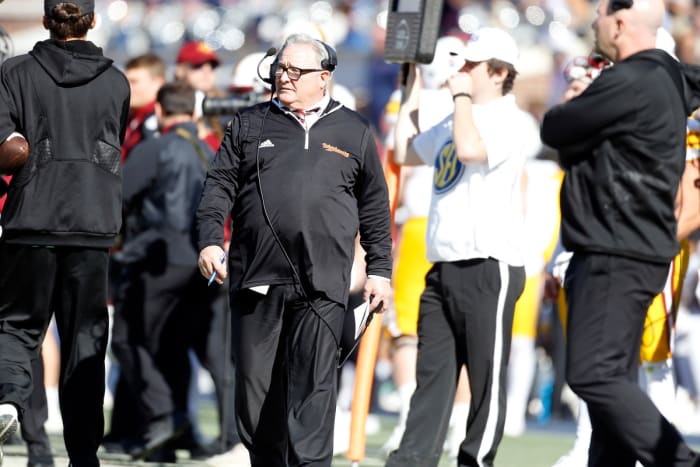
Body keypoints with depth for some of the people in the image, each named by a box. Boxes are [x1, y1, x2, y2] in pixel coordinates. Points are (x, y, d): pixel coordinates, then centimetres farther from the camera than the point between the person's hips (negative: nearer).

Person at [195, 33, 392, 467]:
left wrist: (380, 269, 10)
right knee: (255, 384, 3)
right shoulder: (249, 125, 13)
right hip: (256, 278, 2)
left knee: (313, 387, -9)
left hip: (322, 284, -2)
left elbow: (374, 207, 14)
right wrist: (210, 240, -7)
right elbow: (220, 186, 8)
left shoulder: (354, 132, 12)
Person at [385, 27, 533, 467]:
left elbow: (470, 148, -26)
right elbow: (406, 152, 31)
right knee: (432, 370, 5)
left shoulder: (509, 120, -8)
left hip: (489, 268, -9)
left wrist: (462, 95, -11)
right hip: (444, 266, 9)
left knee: (487, 375, -3)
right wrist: (413, 91, 27)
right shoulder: (456, 121, 20)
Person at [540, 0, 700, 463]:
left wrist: (567, 104, 10)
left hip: (617, 255, -11)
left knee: (594, 375, -14)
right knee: (612, 380, 11)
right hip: (635, 251, 11)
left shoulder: (628, 83, -17)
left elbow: (554, 130, -9)